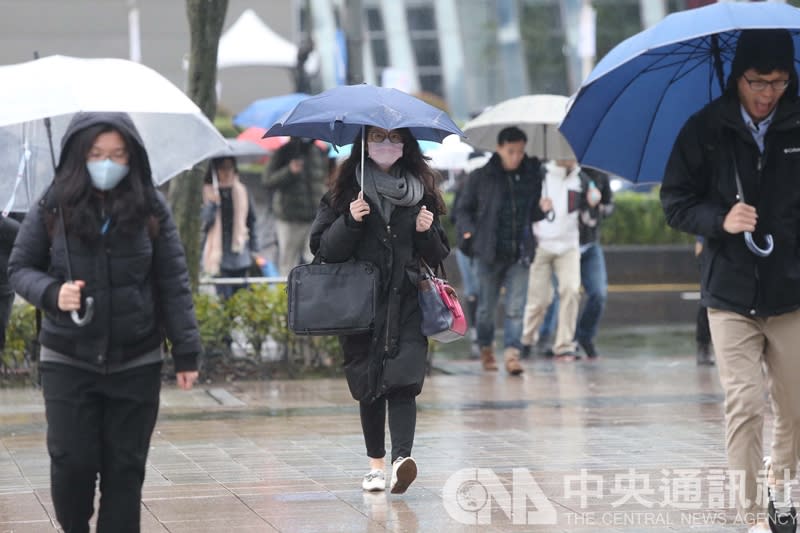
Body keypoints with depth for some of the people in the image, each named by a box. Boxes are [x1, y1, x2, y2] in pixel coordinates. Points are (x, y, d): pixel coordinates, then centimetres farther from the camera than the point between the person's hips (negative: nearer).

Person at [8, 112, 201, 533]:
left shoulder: (151, 209, -1)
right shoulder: (52, 208, -2)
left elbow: (174, 284, 0)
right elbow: (19, 268, 5)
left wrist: (186, 353, -3)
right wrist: (52, 292, -16)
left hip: (135, 363, 1)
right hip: (68, 361, 0)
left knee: (125, 467, 3)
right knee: (72, 462, -2)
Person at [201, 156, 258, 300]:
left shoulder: (241, 191, 8)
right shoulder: (209, 193, -1)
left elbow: (251, 220, 14)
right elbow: (206, 220, -9)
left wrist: (253, 249, 12)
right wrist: (212, 204, -24)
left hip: (239, 253, 3)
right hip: (219, 254, -3)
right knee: (224, 297, -8)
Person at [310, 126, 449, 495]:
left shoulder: (421, 192, 11)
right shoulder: (346, 192, 5)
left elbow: (438, 257, 16)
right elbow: (323, 249, 0)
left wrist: (427, 232, -5)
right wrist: (350, 221, -15)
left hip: (408, 304, 0)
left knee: (403, 381, -15)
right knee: (370, 387, 5)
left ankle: (402, 457, -27)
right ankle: (376, 464, 17)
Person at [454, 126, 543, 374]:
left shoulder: (532, 175, 5)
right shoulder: (481, 177, -1)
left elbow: (535, 211, 16)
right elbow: (463, 209, 9)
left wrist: (544, 208, -7)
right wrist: (469, 233, -6)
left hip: (519, 253, 1)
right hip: (489, 252, -1)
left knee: (516, 307, -8)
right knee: (486, 306, 9)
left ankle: (512, 353, -9)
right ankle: (486, 349, 29)